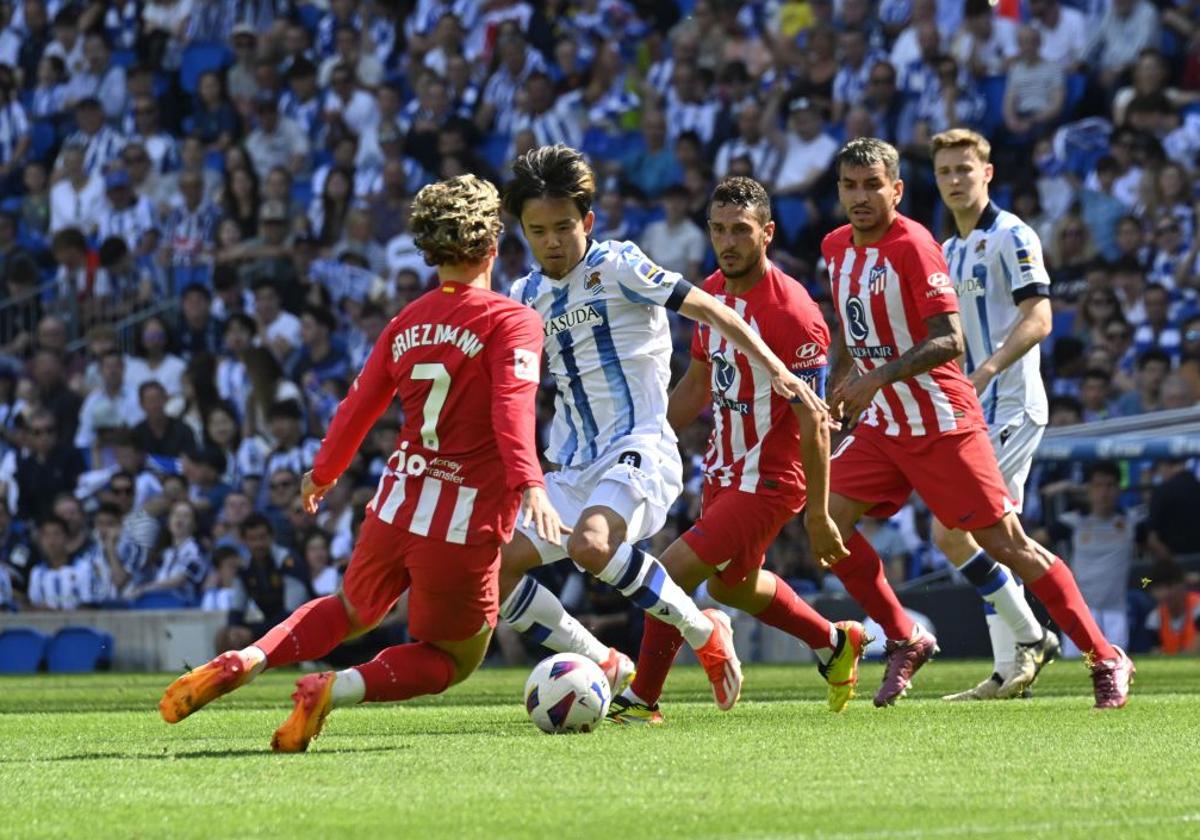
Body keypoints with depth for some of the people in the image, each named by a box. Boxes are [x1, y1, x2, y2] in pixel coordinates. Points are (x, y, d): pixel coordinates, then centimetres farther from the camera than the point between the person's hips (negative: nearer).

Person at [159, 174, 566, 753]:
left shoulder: (407, 323, 10)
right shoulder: (511, 321, -8)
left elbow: (358, 407, 16)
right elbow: (513, 407, -23)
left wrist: (322, 475, 32)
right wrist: (530, 486, -33)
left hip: (395, 506, 6)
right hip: (464, 527, -6)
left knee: (351, 613, 31)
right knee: (453, 659, 13)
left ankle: (241, 663, 6)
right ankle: (332, 690, -13)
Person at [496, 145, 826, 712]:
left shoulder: (616, 266, -6)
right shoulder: (526, 297, 12)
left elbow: (710, 310, -7)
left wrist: (775, 369, -15)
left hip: (638, 451, -7)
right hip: (573, 468, 7)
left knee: (591, 545, -35)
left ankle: (705, 633, -14)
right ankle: (609, 671, 7)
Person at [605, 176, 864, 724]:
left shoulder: (793, 315, -23)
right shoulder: (711, 293, 1)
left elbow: (813, 425, -21)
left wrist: (817, 517, -19)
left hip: (768, 482, -9)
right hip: (723, 469, 9)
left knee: (673, 573, -14)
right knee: (731, 585, 25)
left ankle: (641, 699, 2)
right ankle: (835, 643, 47)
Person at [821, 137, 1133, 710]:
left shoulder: (913, 245, -16)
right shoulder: (837, 248, 7)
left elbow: (949, 341, -22)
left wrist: (881, 376, -31)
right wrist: (838, 388, 18)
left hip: (941, 422, -7)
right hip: (881, 424, 7)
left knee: (1006, 543, -6)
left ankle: (1106, 660, 2)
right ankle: (905, 641, 6)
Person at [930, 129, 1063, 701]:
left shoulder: (1010, 236, -8)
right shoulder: (948, 252, 18)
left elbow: (1038, 319, -18)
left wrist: (986, 370, -30)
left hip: (1010, 407, -9)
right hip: (975, 415, 9)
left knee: (950, 531, -15)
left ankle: (1030, 636, -6)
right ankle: (1010, 669, 9)